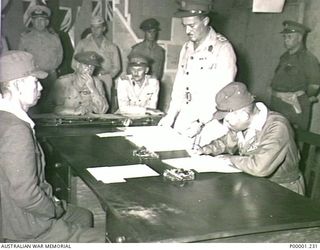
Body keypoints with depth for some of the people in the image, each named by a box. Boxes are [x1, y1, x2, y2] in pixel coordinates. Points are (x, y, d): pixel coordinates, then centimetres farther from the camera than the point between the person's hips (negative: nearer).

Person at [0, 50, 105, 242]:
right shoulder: (16, 130, -30)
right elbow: (25, 195, -31)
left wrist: (51, 197, 6)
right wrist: (56, 209, -14)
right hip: (26, 228, -10)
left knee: (84, 217, 26)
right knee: (101, 240, -1)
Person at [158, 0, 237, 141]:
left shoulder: (223, 48, -12)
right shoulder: (187, 48, 10)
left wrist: (201, 123, -22)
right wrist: (171, 115, 7)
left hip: (209, 124, -6)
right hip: (183, 121, 6)